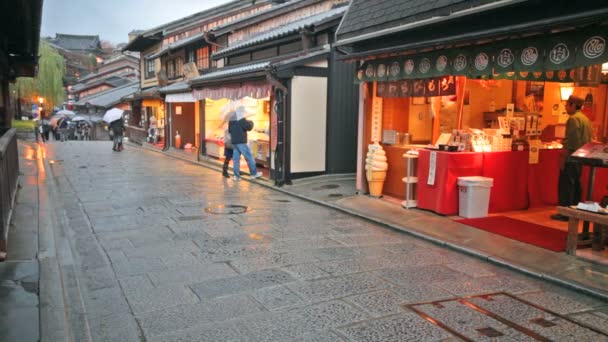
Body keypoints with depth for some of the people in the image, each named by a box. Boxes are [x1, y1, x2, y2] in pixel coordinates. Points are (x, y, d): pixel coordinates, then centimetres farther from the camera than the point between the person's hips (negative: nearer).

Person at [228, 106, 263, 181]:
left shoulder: (231, 120, 13)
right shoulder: (242, 120, -11)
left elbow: (229, 130, 22)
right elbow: (249, 127, -19)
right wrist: (251, 122, 0)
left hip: (234, 142, 8)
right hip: (241, 142, -7)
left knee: (236, 158, 7)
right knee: (249, 157, 0)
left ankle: (236, 175, 6)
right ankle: (254, 173, 5)